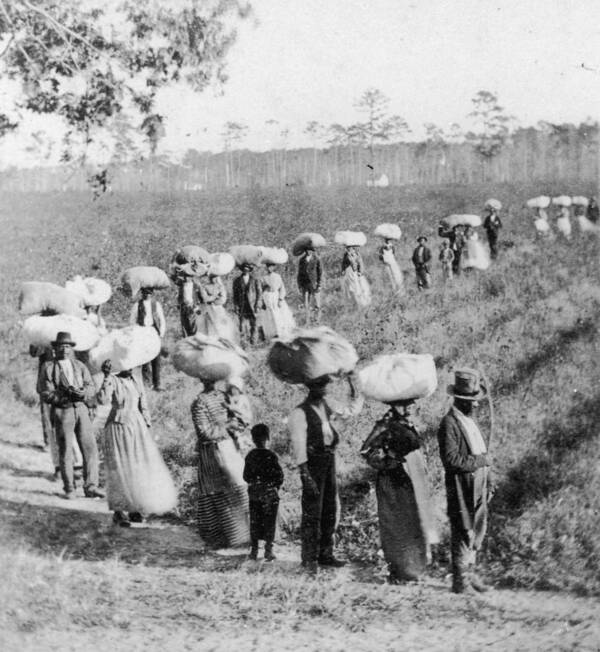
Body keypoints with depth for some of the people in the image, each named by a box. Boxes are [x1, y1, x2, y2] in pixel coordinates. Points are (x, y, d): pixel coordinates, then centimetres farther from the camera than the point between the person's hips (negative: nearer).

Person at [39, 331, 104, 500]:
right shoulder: (48, 368, 3)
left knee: (90, 448, -4)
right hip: (61, 412, -3)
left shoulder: (80, 366, 14)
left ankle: (90, 487, 1)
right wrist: (66, 395, -17)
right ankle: (69, 489, 12)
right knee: (65, 452, 1)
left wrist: (82, 393, -16)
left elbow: (92, 390, 6)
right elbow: (46, 394, -5)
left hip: (81, 410, 3)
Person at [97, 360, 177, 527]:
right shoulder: (112, 381, -6)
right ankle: (118, 512, 4)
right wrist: (106, 377, -25)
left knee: (141, 468, 6)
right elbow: (103, 400, -23)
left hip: (137, 428, 5)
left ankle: (135, 509, 18)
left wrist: (146, 429, 9)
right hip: (118, 427, -5)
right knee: (120, 468, -4)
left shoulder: (137, 384, 9)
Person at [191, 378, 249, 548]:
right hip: (212, 450, -7)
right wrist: (226, 426, -13)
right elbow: (205, 432, -17)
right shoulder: (199, 403, -12)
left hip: (229, 446, 7)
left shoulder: (221, 395, 10)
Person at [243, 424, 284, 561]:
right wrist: (276, 485, 6)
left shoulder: (250, 456, 1)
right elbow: (279, 476, -10)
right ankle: (268, 549, 3)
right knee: (269, 522, 3)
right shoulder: (271, 456, -12)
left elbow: (246, 476, 6)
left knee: (254, 522, 10)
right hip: (270, 493, -4)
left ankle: (254, 550, 14)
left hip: (254, 493, 4)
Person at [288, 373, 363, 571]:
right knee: (312, 512, -5)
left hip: (329, 460, 8)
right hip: (313, 463, -8)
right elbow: (299, 445, -16)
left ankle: (325, 554, 20)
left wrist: (355, 390, 14)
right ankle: (309, 558, 2)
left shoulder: (326, 403, 10)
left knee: (330, 510, 11)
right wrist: (305, 475, -20)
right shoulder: (300, 413, -12)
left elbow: (351, 411, 22)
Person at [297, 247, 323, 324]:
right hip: (304, 285, 2)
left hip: (314, 285, -2)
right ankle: (308, 322, 10)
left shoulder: (316, 259, -2)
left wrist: (319, 285, -8)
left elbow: (320, 272, -1)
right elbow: (300, 273, 11)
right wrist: (299, 286, 6)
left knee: (316, 305, -2)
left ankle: (317, 320, 11)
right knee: (306, 304, 3)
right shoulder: (301, 260, 6)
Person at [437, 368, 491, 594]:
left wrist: (486, 486, 13)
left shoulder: (470, 420, 14)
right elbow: (451, 459, -22)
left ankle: (468, 572, 29)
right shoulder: (449, 424, -14)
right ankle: (460, 581, 10)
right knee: (463, 534, -1)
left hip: (478, 487, 9)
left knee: (478, 530, 15)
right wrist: (479, 460, -15)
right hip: (461, 488, -9)